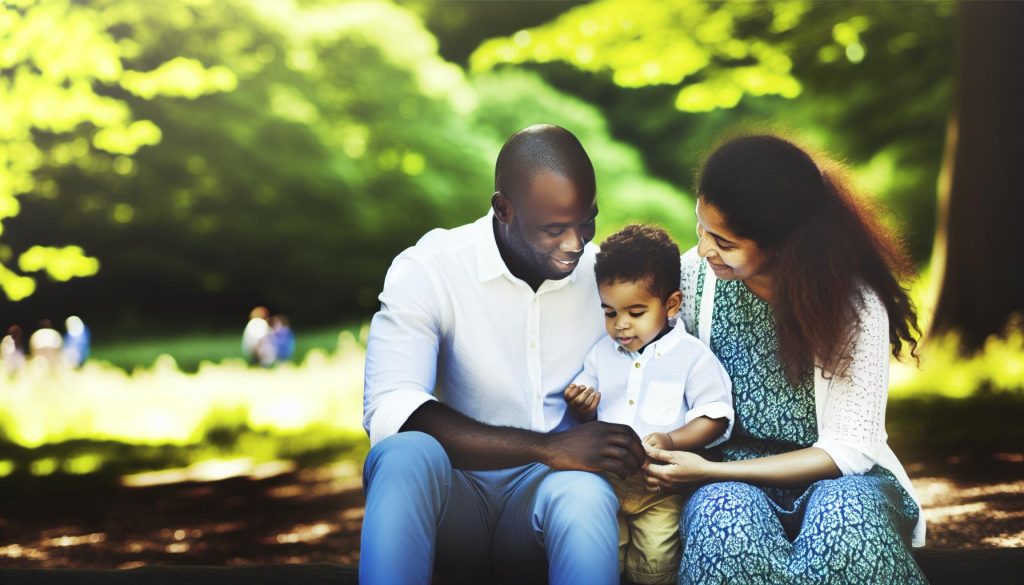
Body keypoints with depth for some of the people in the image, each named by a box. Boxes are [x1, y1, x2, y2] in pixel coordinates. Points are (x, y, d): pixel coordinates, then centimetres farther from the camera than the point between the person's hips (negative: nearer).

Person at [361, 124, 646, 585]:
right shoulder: (428, 270, -10)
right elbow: (389, 411, -23)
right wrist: (549, 448, -29)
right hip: (456, 491, 0)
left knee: (587, 495, -35)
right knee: (406, 455, -35)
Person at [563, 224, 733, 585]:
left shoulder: (692, 358, -3)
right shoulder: (602, 353, 11)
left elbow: (715, 418, -7)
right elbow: (588, 414, 20)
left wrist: (671, 441, -23)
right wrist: (581, 406, -5)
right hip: (607, 480, 4)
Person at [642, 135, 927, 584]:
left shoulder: (855, 302, -14)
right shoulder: (693, 277, -5)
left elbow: (850, 449, -12)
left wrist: (708, 471, -19)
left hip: (836, 477, -1)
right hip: (731, 482, 1)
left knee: (846, 514, -38)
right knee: (724, 521, -36)